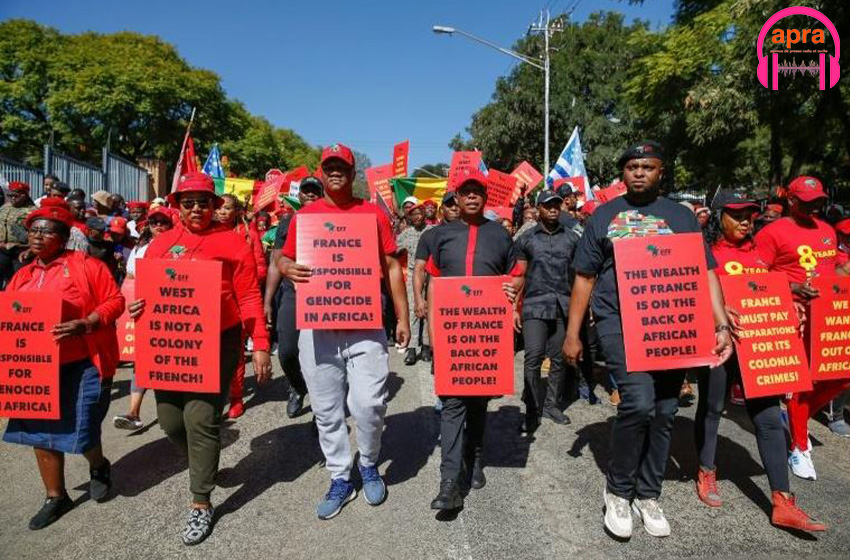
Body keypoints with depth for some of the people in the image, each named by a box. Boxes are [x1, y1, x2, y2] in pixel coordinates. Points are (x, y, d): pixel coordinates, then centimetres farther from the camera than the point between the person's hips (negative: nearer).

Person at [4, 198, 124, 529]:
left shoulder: (86, 266, -8)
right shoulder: (22, 276, 11)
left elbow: (114, 301, -11)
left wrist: (84, 325, -25)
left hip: (82, 365, -6)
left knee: (80, 431, -2)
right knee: (41, 430, 13)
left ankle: (98, 467, 34)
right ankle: (56, 497, 32)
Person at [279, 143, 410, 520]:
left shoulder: (374, 214, 5)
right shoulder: (304, 216, 8)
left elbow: (392, 267, 6)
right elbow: (284, 259, 14)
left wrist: (402, 318, 3)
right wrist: (288, 269, -12)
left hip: (365, 324, -1)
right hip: (317, 326, 2)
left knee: (369, 402, -6)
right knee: (326, 409, 9)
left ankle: (369, 465, 24)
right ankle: (340, 480, 27)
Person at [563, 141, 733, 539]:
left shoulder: (681, 216, 12)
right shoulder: (604, 215, 9)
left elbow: (706, 273, 8)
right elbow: (584, 278, 8)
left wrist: (722, 325, -5)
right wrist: (572, 334, 4)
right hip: (619, 321, -3)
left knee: (663, 412, 7)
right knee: (639, 402, -19)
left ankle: (648, 495, 28)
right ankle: (617, 491, 6)